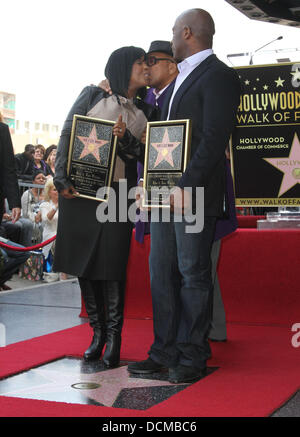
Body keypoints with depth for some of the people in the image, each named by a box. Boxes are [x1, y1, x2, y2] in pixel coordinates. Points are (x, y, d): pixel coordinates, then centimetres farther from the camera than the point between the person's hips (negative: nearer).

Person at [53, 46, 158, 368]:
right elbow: (67, 135, 2)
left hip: (118, 193, 0)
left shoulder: (146, 112, 13)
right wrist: (62, 179, -7)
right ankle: (98, 332, 18)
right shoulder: (92, 96, 7)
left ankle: (114, 335, 6)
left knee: (112, 265, -6)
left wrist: (126, 139, -13)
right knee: (83, 261, 4)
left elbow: (147, 156, 7)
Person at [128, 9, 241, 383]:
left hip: (193, 193, -9)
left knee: (193, 275, -2)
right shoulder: (179, 79, 22)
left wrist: (185, 187, -22)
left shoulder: (218, 76, -7)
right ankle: (165, 352, 18)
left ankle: (192, 358, 9)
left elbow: (213, 139, -16)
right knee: (161, 272, 9)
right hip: (164, 191, 9)